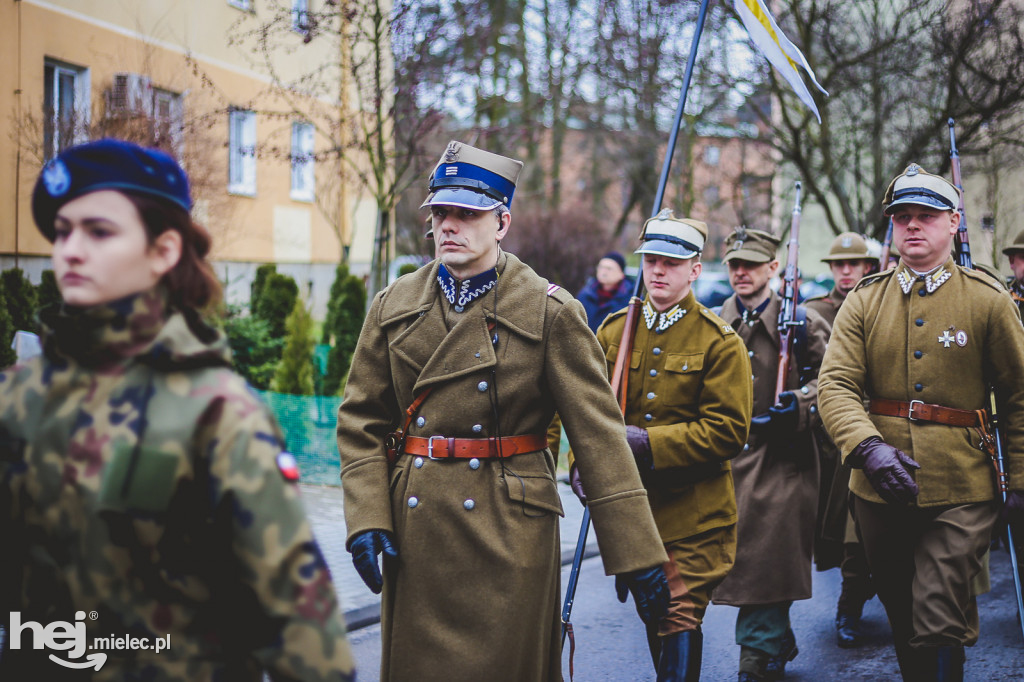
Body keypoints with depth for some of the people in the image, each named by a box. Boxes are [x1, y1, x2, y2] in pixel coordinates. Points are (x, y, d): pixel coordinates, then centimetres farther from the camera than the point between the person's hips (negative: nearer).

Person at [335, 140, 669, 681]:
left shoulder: (551, 312, -4)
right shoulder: (393, 306, 7)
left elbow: (599, 434, -7)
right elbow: (360, 421, 8)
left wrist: (636, 554, -10)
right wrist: (366, 518, -6)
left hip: (509, 533, -3)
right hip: (414, 530, 3)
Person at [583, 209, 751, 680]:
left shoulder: (719, 341, -7)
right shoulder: (612, 331, 6)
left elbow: (728, 432, -13)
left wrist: (646, 442, -19)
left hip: (693, 515, -4)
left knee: (678, 627, -8)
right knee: (653, 622, 16)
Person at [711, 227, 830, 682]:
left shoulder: (802, 321, 1)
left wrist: (799, 405, -15)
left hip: (782, 459, -4)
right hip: (727, 457, 4)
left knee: (767, 556, -7)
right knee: (740, 554, 8)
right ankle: (779, 644, 27)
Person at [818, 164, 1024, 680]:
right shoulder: (864, 301, 4)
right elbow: (835, 385, -6)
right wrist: (869, 447, -23)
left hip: (961, 495, -3)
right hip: (880, 491, 3)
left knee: (940, 629, -8)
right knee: (902, 620, 17)